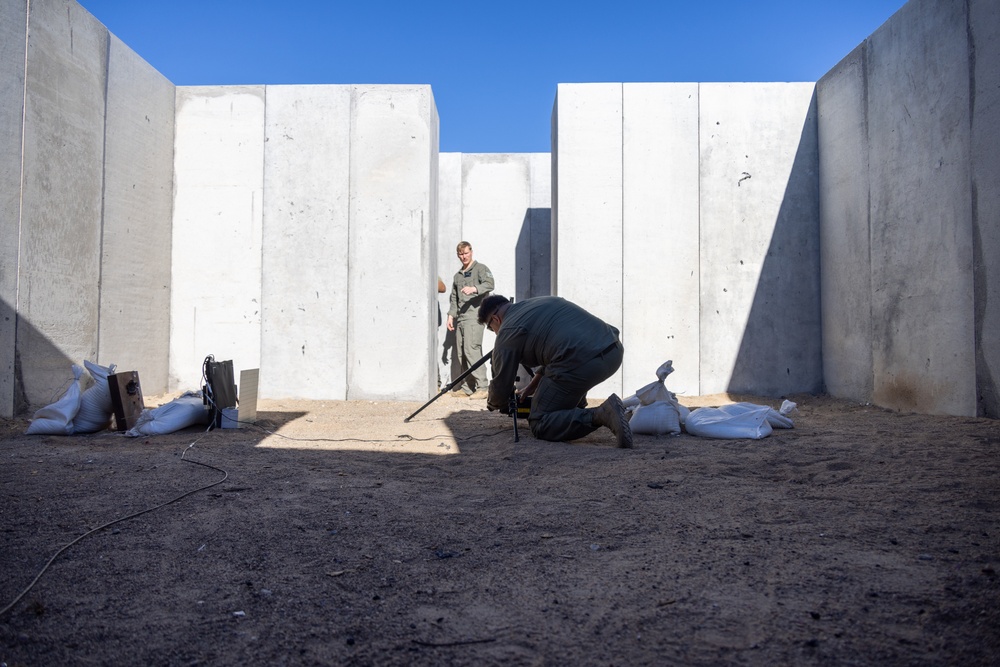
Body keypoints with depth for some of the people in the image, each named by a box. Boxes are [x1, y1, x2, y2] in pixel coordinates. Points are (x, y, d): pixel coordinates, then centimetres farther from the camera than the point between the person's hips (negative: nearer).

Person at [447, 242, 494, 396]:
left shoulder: (480, 268, 5)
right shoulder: (458, 275, 26)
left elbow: (489, 284, -14)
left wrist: (474, 288, -30)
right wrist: (451, 315, 14)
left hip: (474, 316, -7)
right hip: (460, 318, 7)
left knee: (471, 349, -18)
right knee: (461, 353, 5)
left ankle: (481, 387, -16)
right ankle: (467, 387, 12)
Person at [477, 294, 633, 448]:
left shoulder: (507, 332, 7)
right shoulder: (543, 301, 30)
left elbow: (501, 384, 14)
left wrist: (492, 403, 37)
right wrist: (532, 386, 41)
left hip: (582, 364, -9)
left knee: (540, 424, 5)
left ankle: (600, 415, -16)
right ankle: (578, 408, 27)